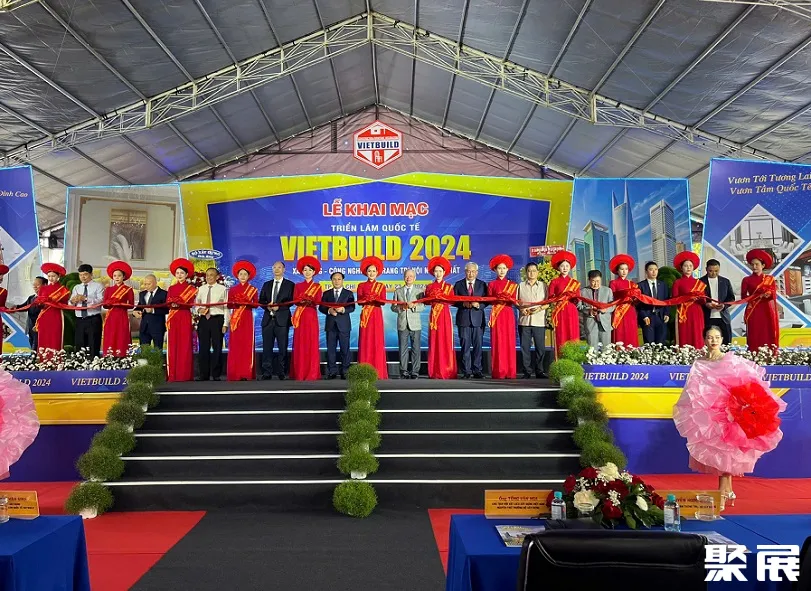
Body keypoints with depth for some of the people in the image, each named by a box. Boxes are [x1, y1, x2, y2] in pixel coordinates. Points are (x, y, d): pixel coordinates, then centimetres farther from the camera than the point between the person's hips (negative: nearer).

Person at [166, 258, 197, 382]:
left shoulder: (191, 289, 6)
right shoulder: (171, 288, 15)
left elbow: (190, 304, -6)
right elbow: (167, 304, 7)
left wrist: (179, 304, -21)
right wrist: (172, 304, -15)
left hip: (185, 318, -3)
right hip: (173, 319, 3)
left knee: (185, 345, -6)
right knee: (173, 345, -1)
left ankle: (185, 375, -4)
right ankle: (173, 375, 2)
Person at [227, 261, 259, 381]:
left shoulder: (253, 290, 8)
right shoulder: (232, 290, 11)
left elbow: (256, 304, 2)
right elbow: (229, 305, 6)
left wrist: (247, 303, -16)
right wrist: (236, 303, -13)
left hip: (247, 319, -1)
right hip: (235, 319, 1)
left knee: (247, 344, -5)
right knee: (235, 345, -3)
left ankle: (247, 373, -2)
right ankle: (235, 373, 0)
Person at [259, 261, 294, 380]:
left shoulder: (290, 285, 7)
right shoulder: (266, 284, 18)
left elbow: (291, 300, -4)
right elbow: (261, 300, 12)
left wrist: (279, 306, -15)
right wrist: (267, 306, -8)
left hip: (282, 319, -3)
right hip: (268, 319, 3)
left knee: (282, 347, -2)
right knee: (267, 347, 1)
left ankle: (282, 372, 3)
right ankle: (267, 373, 5)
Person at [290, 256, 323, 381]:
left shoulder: (317, 286, 10)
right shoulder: (298, 286, 14)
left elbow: (318, 301, -4)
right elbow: (295, 300, 1)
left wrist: (309, 300, -24)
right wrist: (302, 301, -20)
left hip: (312, 316, -1)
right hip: (300, 317, 1)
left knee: (312, 343, -5)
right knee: (300, 343, -2)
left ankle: (312, 373, -2)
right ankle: (299, 373, 2)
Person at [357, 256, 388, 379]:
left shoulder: (381, 286, 10)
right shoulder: (361, 286, 10)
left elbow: (383, 301, -1)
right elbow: (359, 301, 0)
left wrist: (375, 299, -21)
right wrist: (367, 299, -19)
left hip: (377, 315, 0)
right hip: (365, 315, 0)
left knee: (377, 341, -3)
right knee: (365, 342, -3)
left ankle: (378, 372, 0)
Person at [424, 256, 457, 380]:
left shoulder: (449, 287, 9)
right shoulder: (429, 287, 13)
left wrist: (441, 296, -13)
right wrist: (432, 297, -11)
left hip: (445, 315, -1)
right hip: (433, 315, 1)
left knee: (446, 342, -5)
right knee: (434, 342, -2)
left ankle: (447, 371, -1)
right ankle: (434, 372, 2)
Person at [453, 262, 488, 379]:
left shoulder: (482, 285, 10)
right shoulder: (458, 284, 9)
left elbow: (486, 301, 5)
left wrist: (478, 304, -14)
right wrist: (463, 304, -12)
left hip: (478, 319, 1)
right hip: (463, 319, 0)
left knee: (478, 346, 1)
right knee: (465, 346, 0)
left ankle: (477, 370, 7)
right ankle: (466, 371, 5)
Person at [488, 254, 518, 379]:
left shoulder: (512, 285, 13)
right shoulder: (491, 284, 10)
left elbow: (514, 300, 4)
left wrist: (507, 298, -14)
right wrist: (498, 298, -12)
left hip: (508, 315, 1)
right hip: (496, 315, -1)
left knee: (509, 342, -3)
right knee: (497, 342, -5)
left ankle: (509, 372, 0)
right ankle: (498, 372, -3)